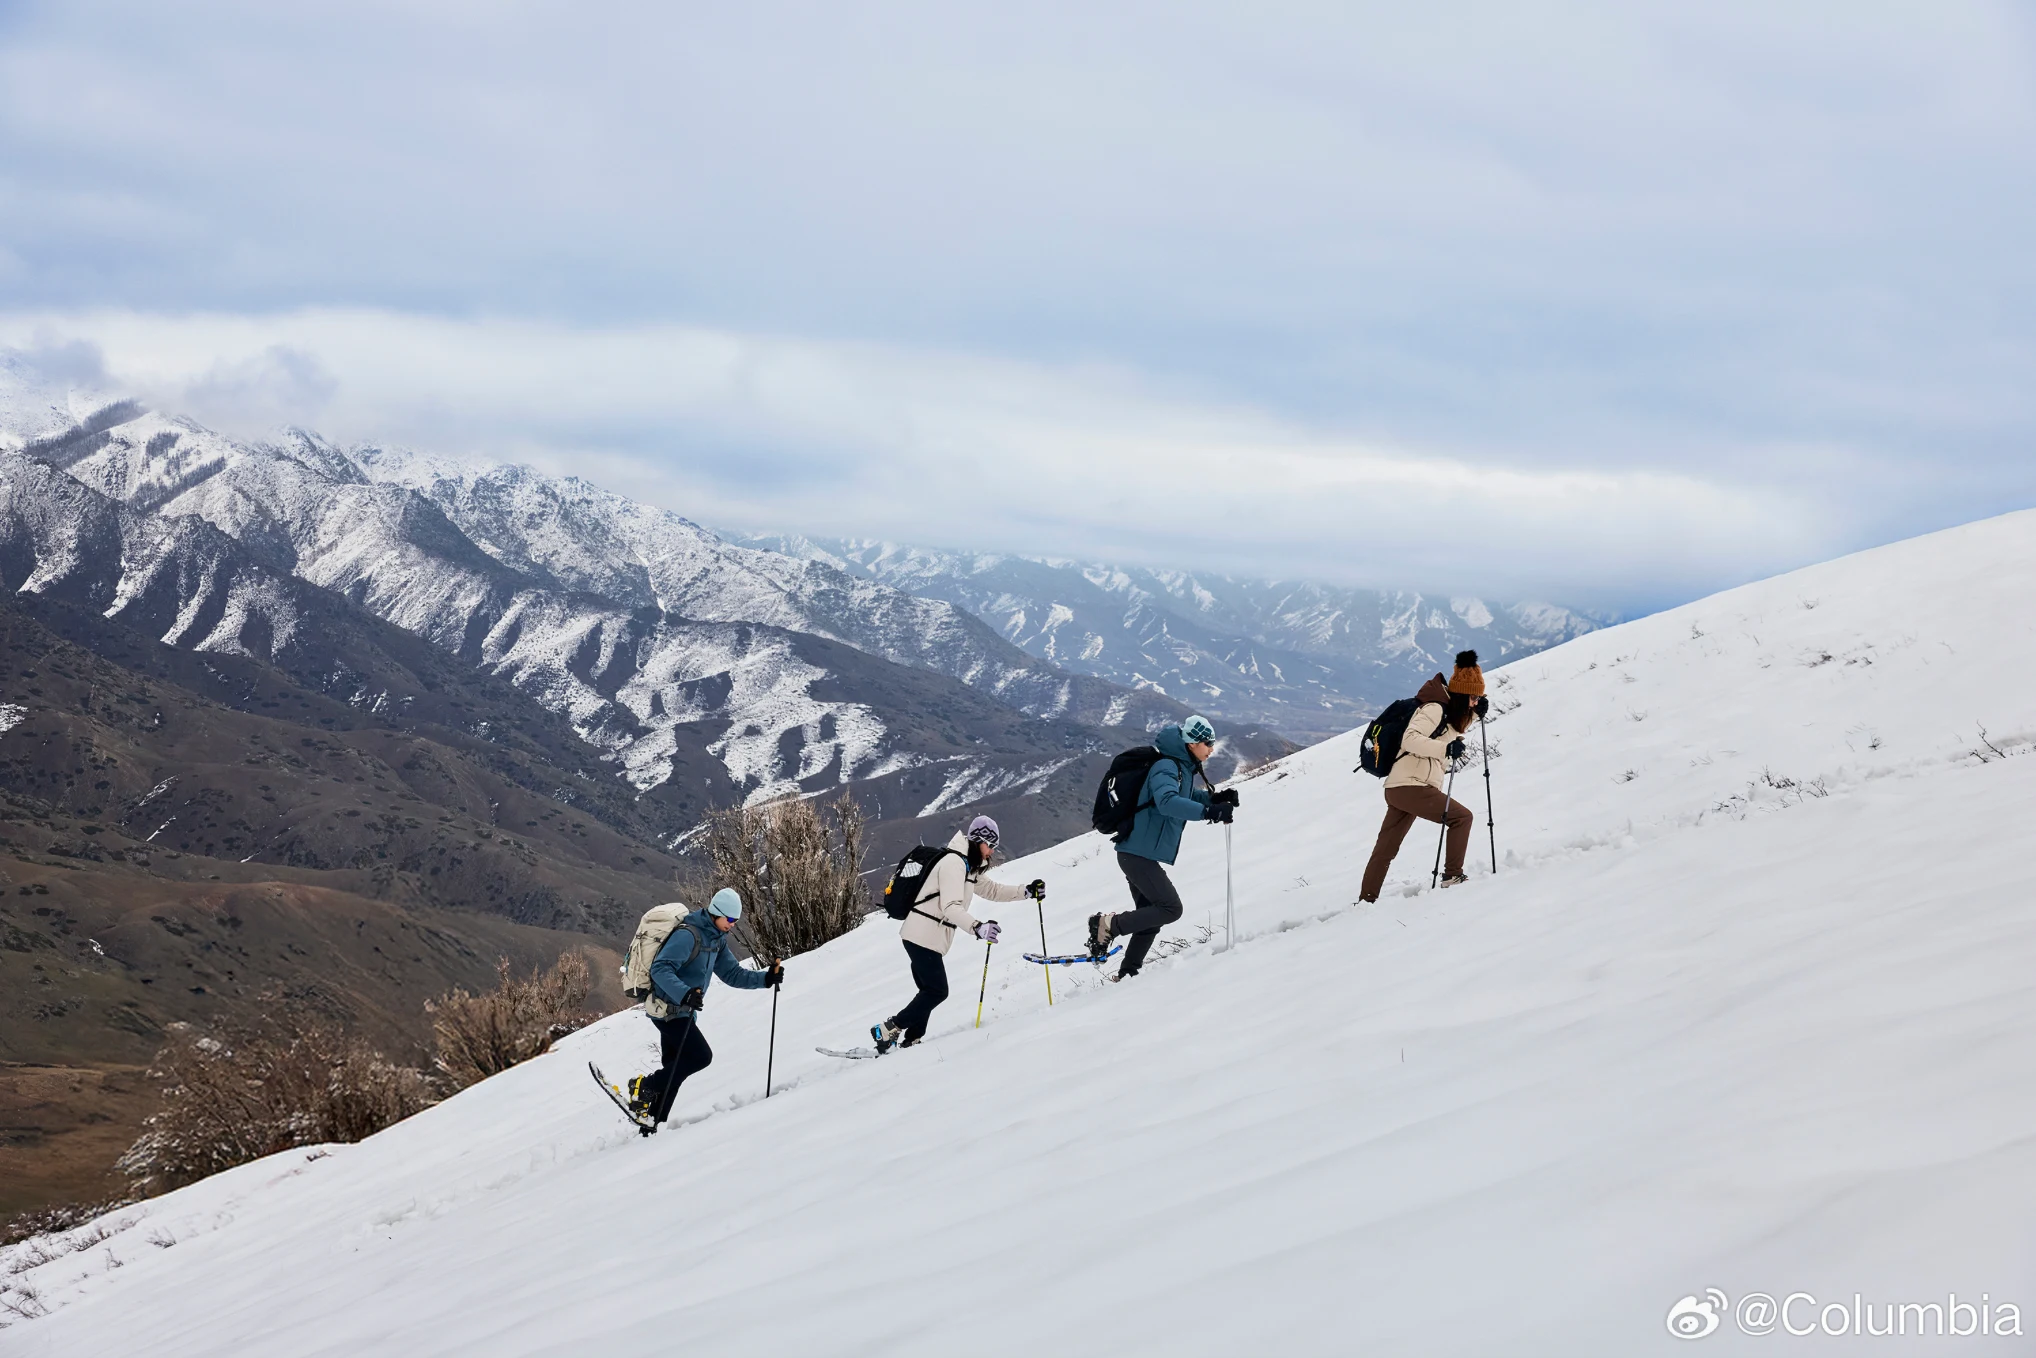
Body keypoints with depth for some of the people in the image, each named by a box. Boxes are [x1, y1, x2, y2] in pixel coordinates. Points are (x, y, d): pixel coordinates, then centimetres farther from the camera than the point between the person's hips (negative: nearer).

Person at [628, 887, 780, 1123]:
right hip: (669, 1009, -10)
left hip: (682, 1012, 10)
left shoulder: (716, 939, 11)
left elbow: (732, 973, 14)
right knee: (701, 1056, -16)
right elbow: (660, 969, -27)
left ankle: (653, 1122, 14)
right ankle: (645, 1086, -6)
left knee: (674, 1070, 9)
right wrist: (684, 993, -42)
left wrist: (766, 978, 1)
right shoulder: (688, 935, -20)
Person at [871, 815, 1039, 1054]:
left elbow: (991, 890, 26)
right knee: (937, 991, -9)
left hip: (927, 937, 10)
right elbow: (951, 907, -27)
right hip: (924, 935, -10)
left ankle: (910, 1041, 17)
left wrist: (1027, 891, 14)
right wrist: (977, 927, -41)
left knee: (930, 991, 13)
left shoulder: (969, 867, 16)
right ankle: (887, 1031, -7)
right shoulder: (953, 863, -17)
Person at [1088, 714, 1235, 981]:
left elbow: (1186, 796, 33)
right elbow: (1167, 801, -36)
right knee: (1170, 908, -13)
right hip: (1138, 854, -10)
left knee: (1151, 917, 13)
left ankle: (1127, 974, 19)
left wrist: (1216, 799, 13)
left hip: (1139, 854, 10)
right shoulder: (1166, 767, -17)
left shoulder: (1182, 767, 14)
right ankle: (1108, 925, -7)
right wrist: (1209, 812, -43)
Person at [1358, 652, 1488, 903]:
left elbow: (1451, 734, 34)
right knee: (1461, 816, -6)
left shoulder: (1447, 709, 15)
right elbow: (1410, 739, -23)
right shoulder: (1434, 709, -13)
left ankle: (1366, 899, 16)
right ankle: (1452, 875, -6)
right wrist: (1445, 749, -30)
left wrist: (1475, 714, 16)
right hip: (1411, 786, -10)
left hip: (1398, 788, 10)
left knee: (1386, 849, 12)